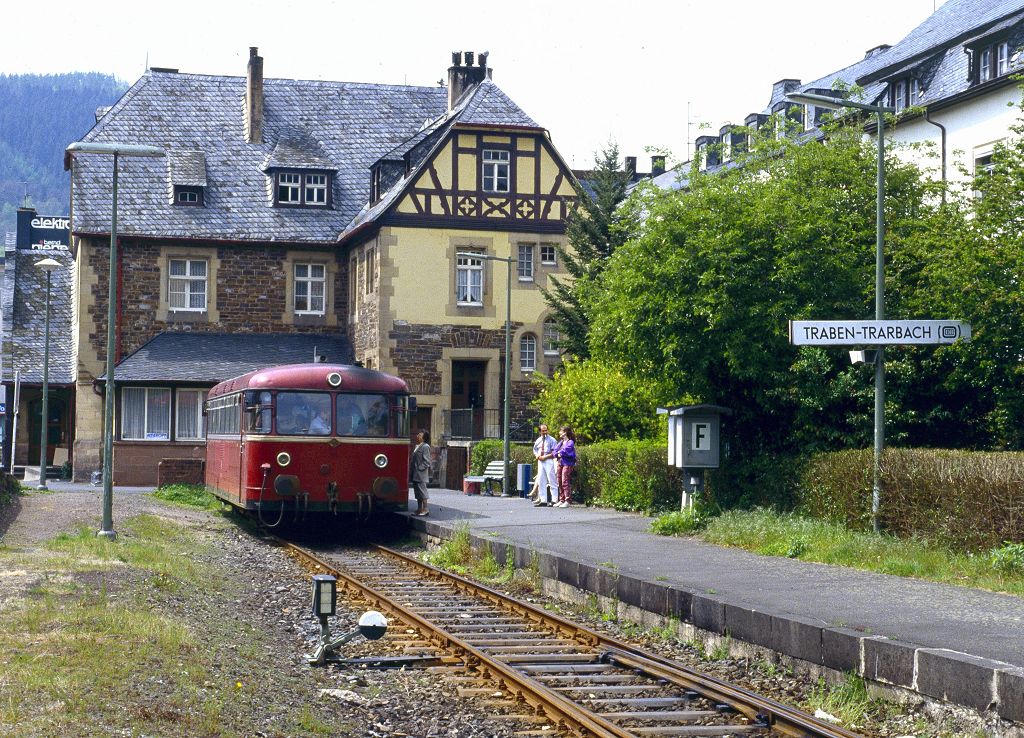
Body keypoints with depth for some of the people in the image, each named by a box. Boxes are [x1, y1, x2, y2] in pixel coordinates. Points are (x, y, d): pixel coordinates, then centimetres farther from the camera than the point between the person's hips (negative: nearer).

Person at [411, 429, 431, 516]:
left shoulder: (425, 447, -11)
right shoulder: (417, 446, 15)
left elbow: (427, 461, -15)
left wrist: (420, 468, -16)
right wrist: (413, 470, 13)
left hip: (421, 474, -9)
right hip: (415, 475, 9)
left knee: (422, 491, -6)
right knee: (417, 492, 12)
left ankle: (425, 510, -2)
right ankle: (419, 509, 18)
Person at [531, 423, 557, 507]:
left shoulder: (551, 440, -3)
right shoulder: (538, 440, 15)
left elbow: (554, 453, -8)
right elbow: (535, 450, 26)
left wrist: (545, 457, -16)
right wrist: (537, 455, 3)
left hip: (548, 461, -6)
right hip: (540, 462, 6)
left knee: (552, 481, -7)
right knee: (541, 481, 5)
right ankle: (542, 500, 9)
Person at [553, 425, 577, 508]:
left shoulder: (570, 442, -7)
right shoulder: (561, 442, 17)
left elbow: (565, 451, -18)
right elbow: (555, 450, 13)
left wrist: (560, 453, -2)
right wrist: (558, 454, -7)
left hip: (567, 464, -8)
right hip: (560, 463, 8)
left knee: (565, 482, -14)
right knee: (560, 482, 9)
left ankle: (568, 501, -13)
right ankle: (561, 500, 15)